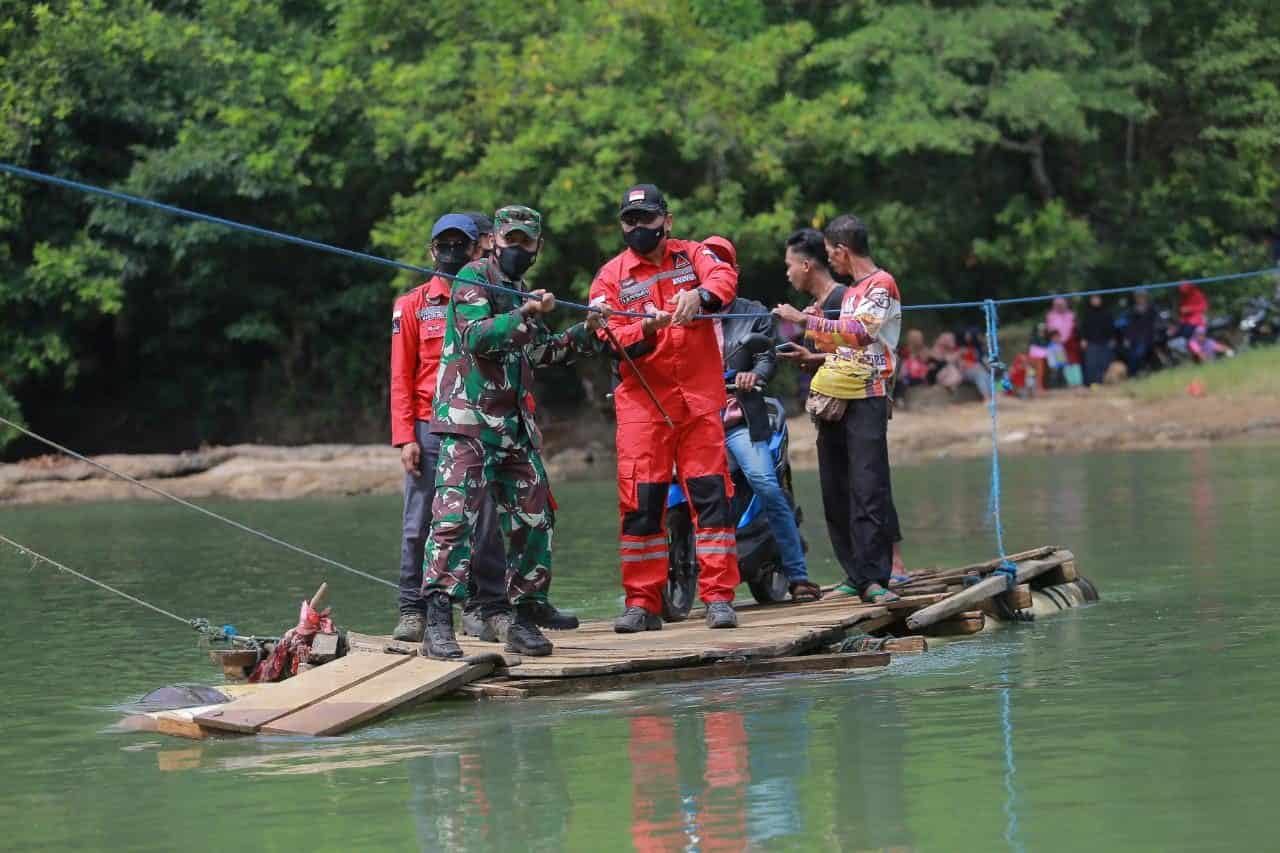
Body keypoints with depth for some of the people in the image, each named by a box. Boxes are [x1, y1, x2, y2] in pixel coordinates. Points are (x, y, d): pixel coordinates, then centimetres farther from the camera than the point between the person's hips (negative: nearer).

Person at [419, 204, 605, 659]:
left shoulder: (520, 291, 21)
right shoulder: (473, 277, -3)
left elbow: (537, 352, 34)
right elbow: (476, 336, -19)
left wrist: (585, 332, 24)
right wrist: (525, 316, -29)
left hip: (515, 425, 9)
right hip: (469, 419, -8)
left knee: (534, 521, 8)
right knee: (454, 516, -17)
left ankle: (524, 620, 18)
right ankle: (438, 625, -22)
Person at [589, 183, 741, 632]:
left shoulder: (691, 255, 7)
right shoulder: (611, 276, 6)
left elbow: (724, 277, -13)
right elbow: (611, 339, -4)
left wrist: (699, 295, -35)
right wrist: (646, 330, -24)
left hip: (699, 398, 0)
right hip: (642, 402, 0)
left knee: (711, 494, -3)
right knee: (640, 500, -4)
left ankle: (719, 596, 1)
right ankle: (642, 603, 1)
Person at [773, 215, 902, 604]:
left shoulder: (881, 284, -5)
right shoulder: (851, 292, 23)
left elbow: (861, 332, -22)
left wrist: (805, 320, -22)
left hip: (866, 398, -9)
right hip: (835, 401, 9)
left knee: (868, 488, -15)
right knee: (836, 492, 5)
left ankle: (872, 578, -20)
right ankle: (856, 575, 8)